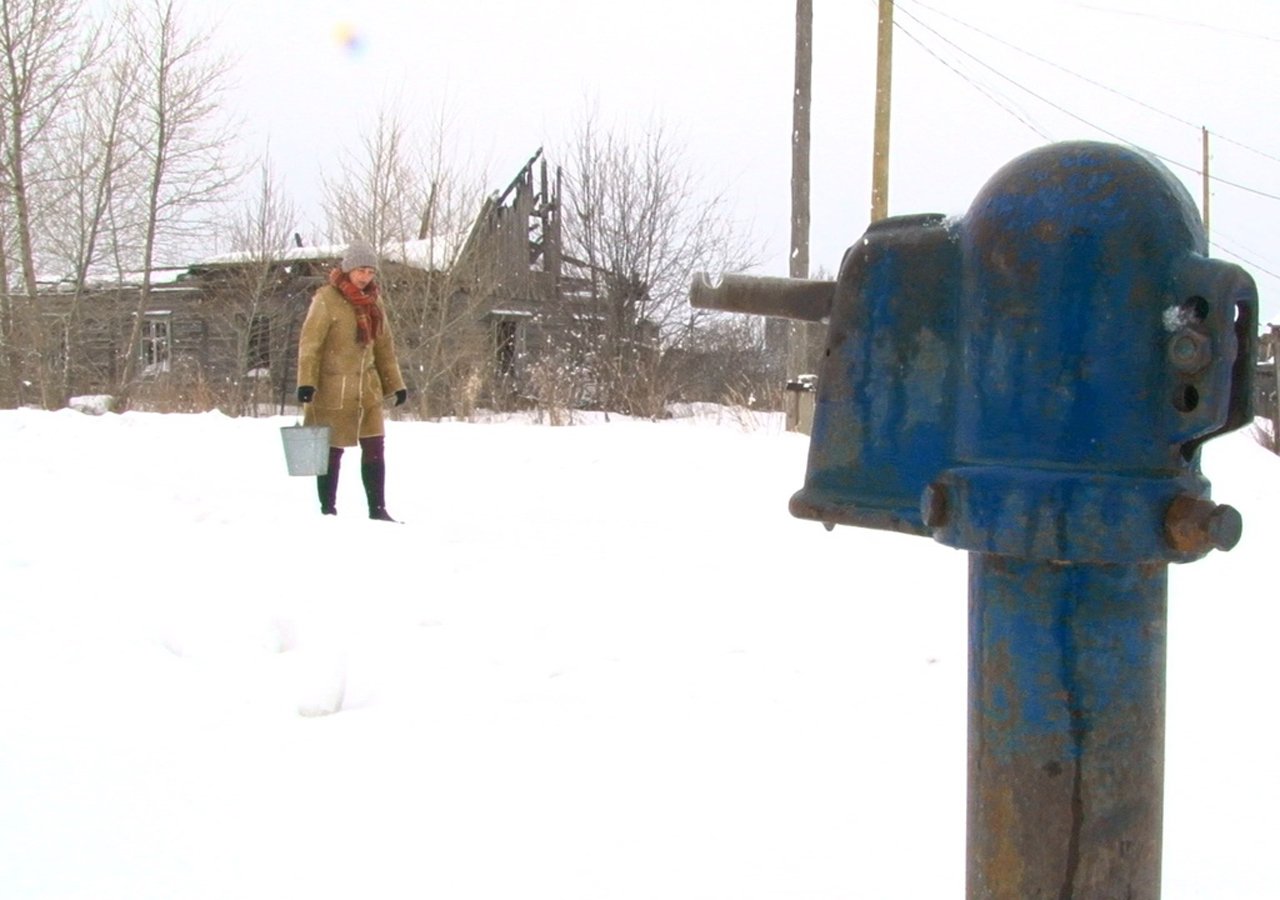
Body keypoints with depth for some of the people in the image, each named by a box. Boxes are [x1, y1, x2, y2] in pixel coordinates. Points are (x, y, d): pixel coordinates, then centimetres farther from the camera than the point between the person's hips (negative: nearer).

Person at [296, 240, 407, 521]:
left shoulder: (373, 301, 9)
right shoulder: (327, 299, -11)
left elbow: (384, 346, 17)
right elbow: (309, 343, -13)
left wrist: (395, 384, 17)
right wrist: (306, 382, -21)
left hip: (367, 387, 6)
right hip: (333, 389, -5)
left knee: (374, 448, 2)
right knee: (332, 450, 4)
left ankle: (377, 510, 9)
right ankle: (328, 510, 15)